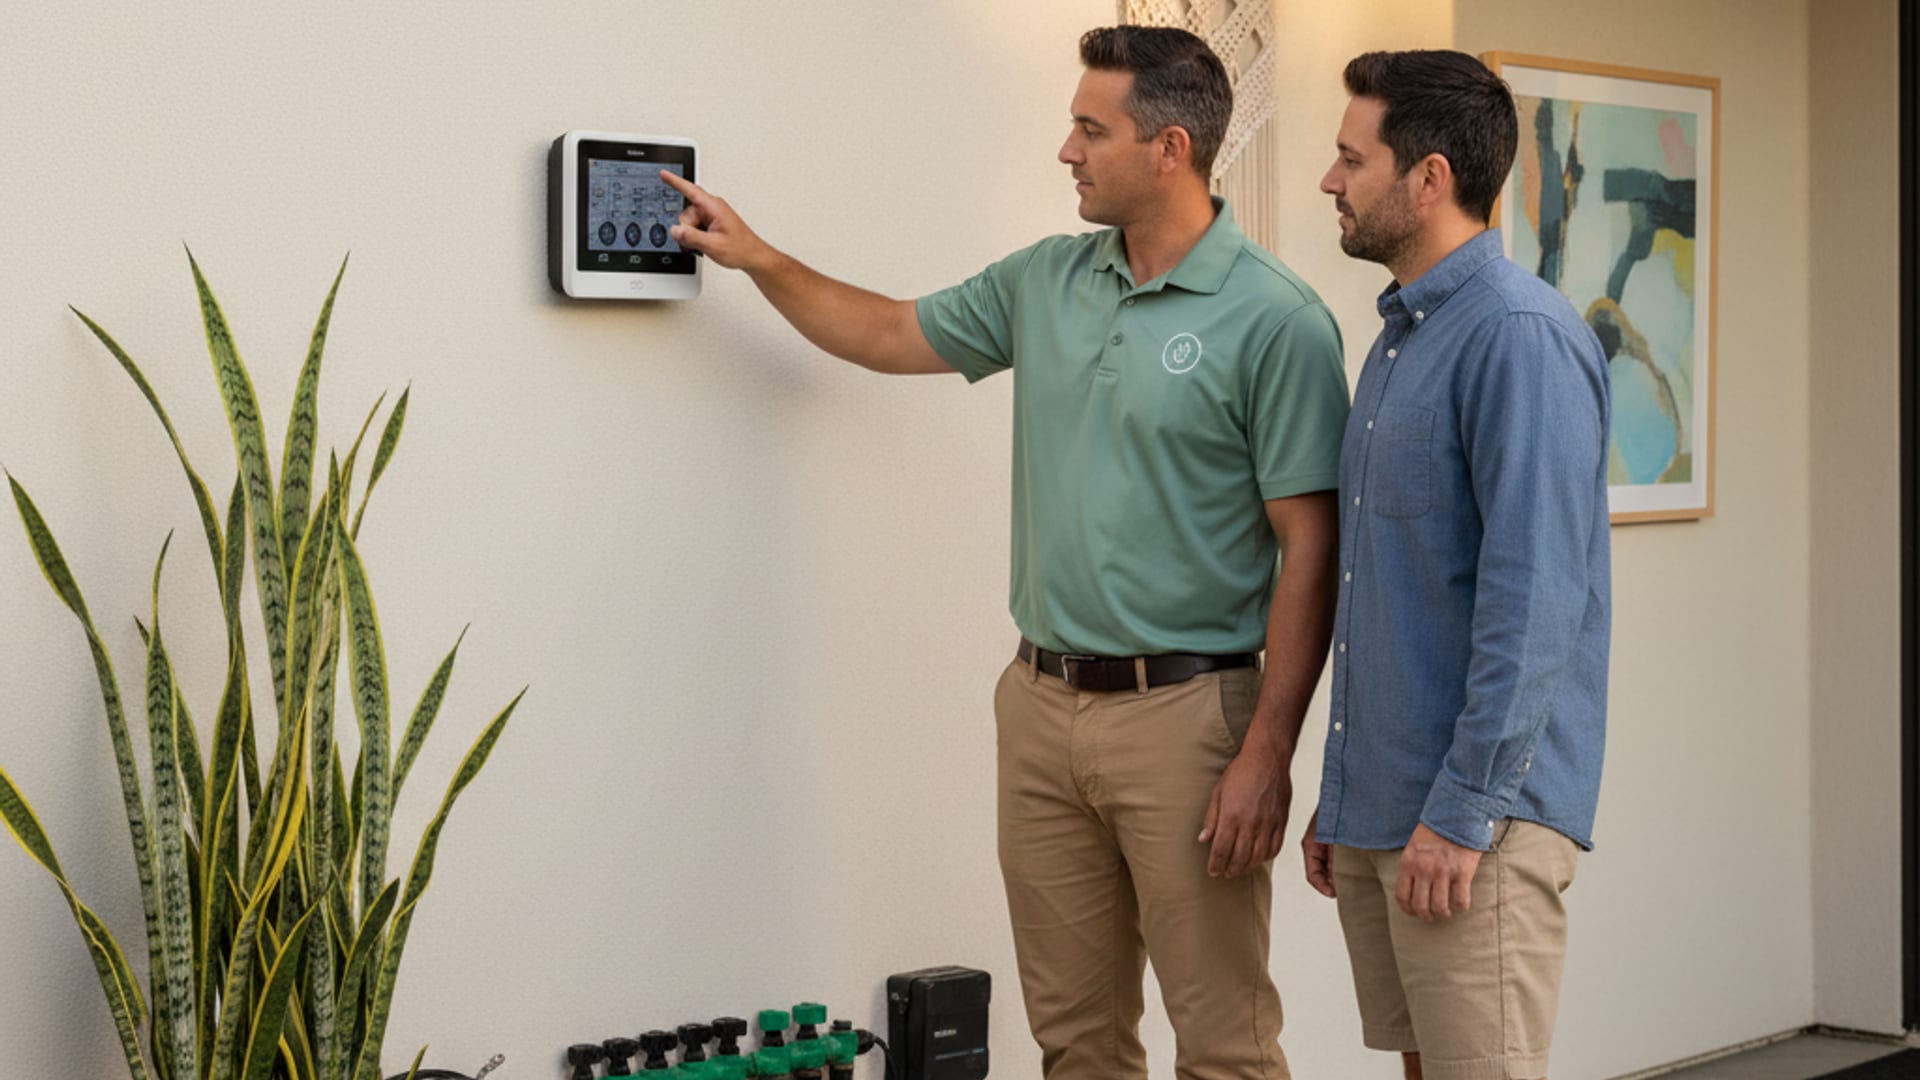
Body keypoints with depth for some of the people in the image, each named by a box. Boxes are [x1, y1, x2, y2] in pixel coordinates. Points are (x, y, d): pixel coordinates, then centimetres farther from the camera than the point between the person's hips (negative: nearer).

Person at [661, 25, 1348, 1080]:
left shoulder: (1275, 320, -12)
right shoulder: (1046, 282, 9)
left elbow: (1309, 549, -13)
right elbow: (892, 335, 25)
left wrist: (1268, 751, -17)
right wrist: (757, 258, 20)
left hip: (1183, 713, -6)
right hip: (1041, 705, 6)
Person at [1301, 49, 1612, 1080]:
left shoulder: (1521, 337, -14)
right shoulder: (1399, 338, 17)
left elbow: (1534, 598, -21)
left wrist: (1464, 810, -21)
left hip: (1471, 816, -9)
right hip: (1379, 816, 9)